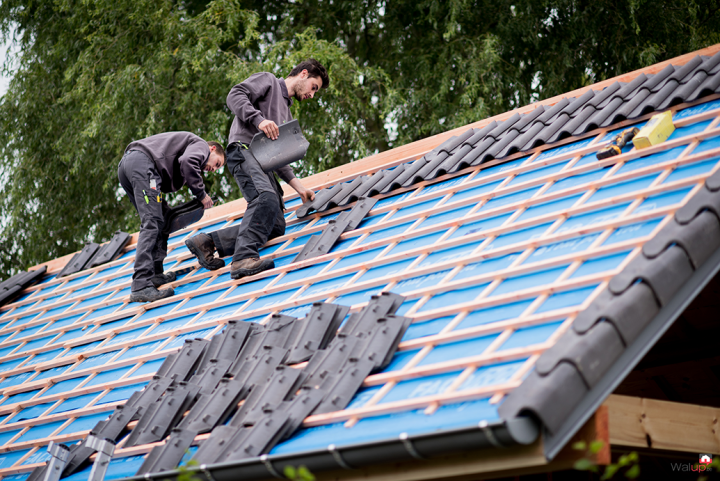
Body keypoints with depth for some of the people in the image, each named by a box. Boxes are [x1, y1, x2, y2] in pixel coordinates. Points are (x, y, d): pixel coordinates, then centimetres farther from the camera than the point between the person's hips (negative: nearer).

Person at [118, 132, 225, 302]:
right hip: (143, 162, -10)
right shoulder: (201, 145, 11)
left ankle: (156, 274, 13)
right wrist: (201, 194, -5)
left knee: (161, 219, 19)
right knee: (152, 223, -15)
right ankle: (141, 286, -25)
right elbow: (187, 161, -14)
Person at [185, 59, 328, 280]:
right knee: (267, 198, -34)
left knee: (276, 226, -5)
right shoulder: (267, 80, 11)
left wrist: (299, 187, 21)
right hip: (244, 151, -9)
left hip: (263, 162, 9)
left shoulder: (286, 114, 35)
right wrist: (259, 120, -21)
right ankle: (244, 258, -44)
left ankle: (208, 241, -4)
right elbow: (235, 96, -7)